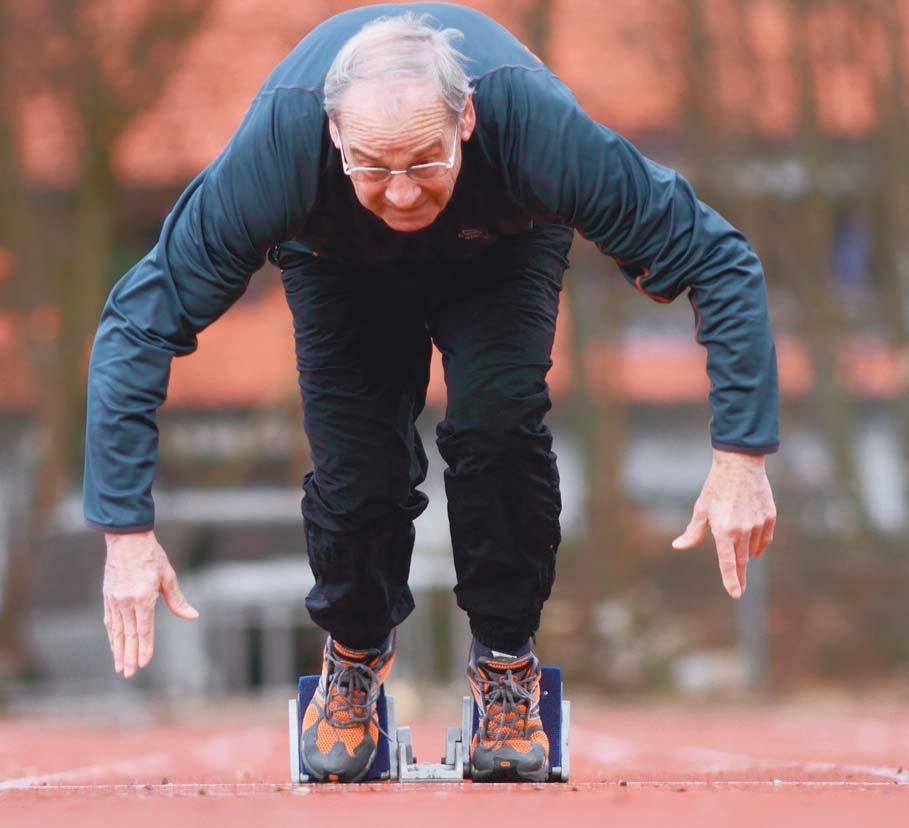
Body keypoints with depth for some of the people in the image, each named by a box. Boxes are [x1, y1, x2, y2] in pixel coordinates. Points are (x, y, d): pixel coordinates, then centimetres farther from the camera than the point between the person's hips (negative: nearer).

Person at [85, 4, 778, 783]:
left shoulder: (538, 124, -42)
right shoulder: (278, 145, -41)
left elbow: (720, 262, -35)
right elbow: (141, 320, -36)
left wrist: (742, 457, -42)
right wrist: (126, 530, -42)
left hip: (501, 245, 0)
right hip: (341, 264, 1)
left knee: (497, 421, -24)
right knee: (356, 463, -14)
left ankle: (506, 667, 0)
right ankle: (355, 653, 19)